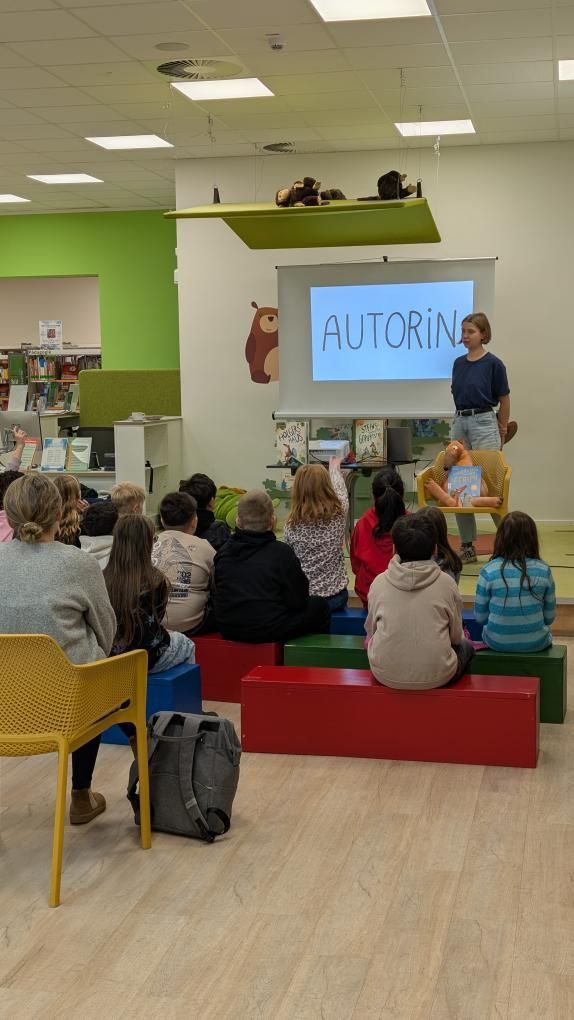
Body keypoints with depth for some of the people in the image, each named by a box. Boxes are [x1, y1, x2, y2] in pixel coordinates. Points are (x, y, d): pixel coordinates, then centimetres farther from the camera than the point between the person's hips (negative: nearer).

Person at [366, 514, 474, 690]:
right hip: (436, 676, -1)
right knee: (466, 646, 29)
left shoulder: (379, 583, -5)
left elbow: (371, 630, 8)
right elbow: (456, 636, 2)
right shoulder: (446, 583, -8)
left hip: (385, 675, 1)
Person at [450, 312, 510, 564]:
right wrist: (459, 420, 18)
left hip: (484, 423, -6)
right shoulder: (458, 363, 9)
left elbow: (504, 400, 0)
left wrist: (502, 432, 7)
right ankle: (467, 545, 10)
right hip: (459, 423, 6)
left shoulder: (493, 363, -7)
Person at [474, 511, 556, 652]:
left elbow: (480, 617, -6)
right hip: (536, 643, 1)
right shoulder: (543, 571, -11)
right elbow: (549, 617, -2)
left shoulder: (488, 571, -14)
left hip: (497, 643, 0)